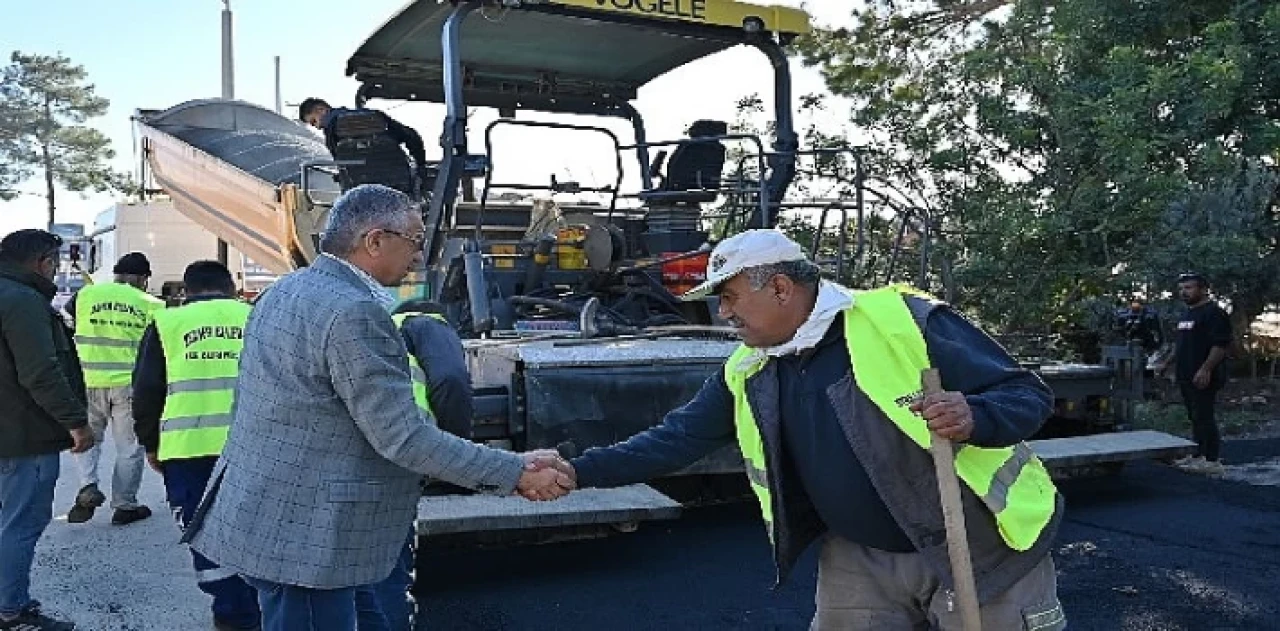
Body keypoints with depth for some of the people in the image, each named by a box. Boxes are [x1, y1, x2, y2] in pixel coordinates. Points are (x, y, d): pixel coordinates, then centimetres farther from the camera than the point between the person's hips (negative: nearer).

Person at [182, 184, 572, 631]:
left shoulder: (283, 292, 9)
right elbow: (403, 437, -23)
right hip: (302, 536, -10)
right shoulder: (354, 313, -22)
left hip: (261, 516, 10)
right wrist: (516, 474, -19)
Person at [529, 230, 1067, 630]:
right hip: (861, 559, 5)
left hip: (977, 549, -4)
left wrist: (973, 417, -35)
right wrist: (579, 471, -5)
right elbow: (679, 438, 4)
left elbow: (1028, 395, -13)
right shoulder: (747, 376, 1)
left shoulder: (901, 319, -17)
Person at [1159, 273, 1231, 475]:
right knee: (1195, 417, 13)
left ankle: (1213, 460, -6)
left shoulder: (1213, 313, -11)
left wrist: (1206, 369, -25)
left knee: (1204, 417, -9)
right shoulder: (1186, 314, 19)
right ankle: (1198, 455, 19)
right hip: (1186, 376, 10)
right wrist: (1167, 363, 24)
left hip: (1202, 377, -10)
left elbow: (1221, 344, -19)